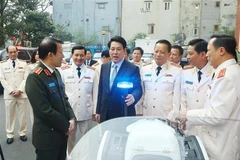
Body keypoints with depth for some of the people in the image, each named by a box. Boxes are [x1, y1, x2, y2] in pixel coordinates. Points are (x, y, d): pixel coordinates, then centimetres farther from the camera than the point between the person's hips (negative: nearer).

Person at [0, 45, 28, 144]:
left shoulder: (23, 64, 6)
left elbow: (26, 78, 0)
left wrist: (19, 90, -12)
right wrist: (11, 91, -10)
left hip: (22, 94, 0)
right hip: (9, 94, 0)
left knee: (22, 115, 7)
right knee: (10, 115, 6)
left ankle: (22, 133, 20)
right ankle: (10, 135, 16)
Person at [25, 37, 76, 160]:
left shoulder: (56, 72, 6)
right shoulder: (35, 77, -21)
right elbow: (45, 111, -24)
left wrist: (71, 118, -2)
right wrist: (66, 126, -14)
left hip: (61, 133, 8)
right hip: (47, 136, -8)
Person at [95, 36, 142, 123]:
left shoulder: (133, 68, -8)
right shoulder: (104, 67, 7)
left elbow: (138, 88, -11)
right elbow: (101, 89, 10)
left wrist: (133, 97, -35)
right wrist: (98, 111, 9)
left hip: (124, 115, -4)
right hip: (106, 114, 4)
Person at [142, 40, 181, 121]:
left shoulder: (177, 71, -5)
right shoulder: (145, 69, 5)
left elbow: (177, 96, -6)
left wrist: (172, 117, -9)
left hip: (167, 117, -2)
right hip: (147, 116, 3)